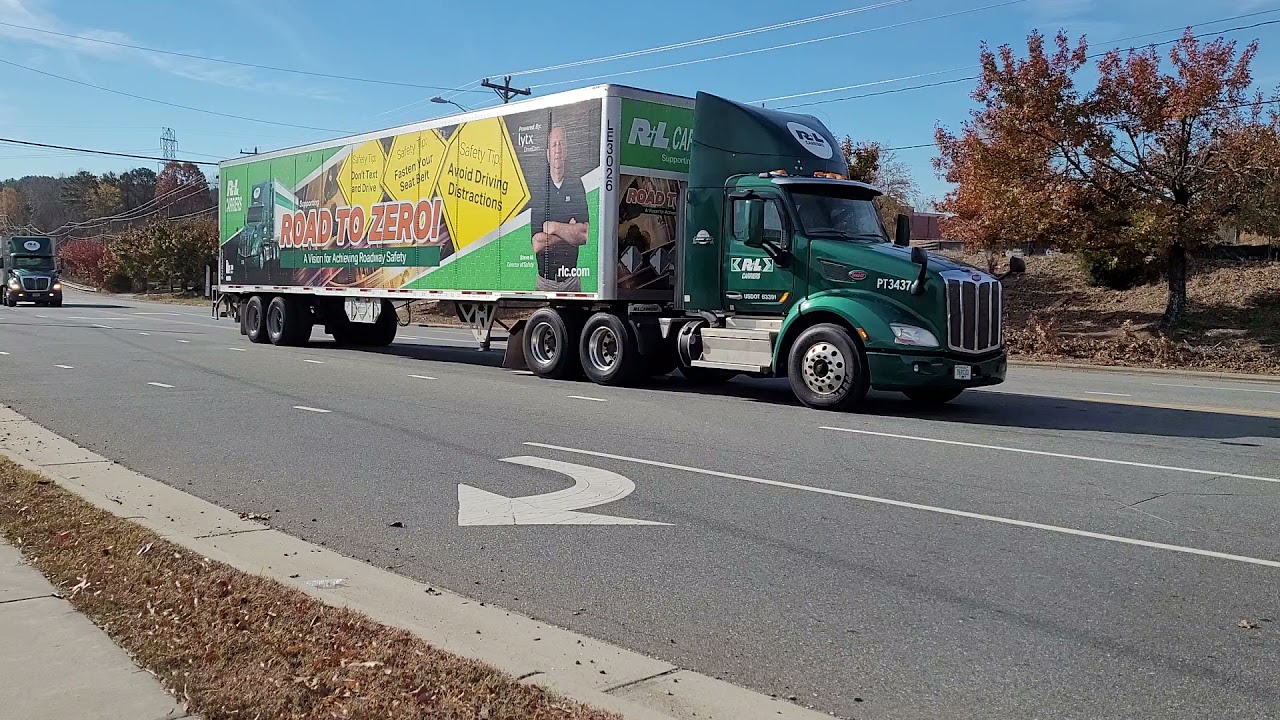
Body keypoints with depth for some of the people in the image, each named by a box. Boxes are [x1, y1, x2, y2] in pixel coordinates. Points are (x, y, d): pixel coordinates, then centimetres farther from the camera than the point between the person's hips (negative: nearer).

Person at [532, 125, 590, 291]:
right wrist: (569, 232, -10)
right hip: (544, 280, -1)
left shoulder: (577, 185, 2)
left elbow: (584, 235, -9)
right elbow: (536, 244, -12)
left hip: (572, 278, 1)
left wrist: (555, 228, -13)